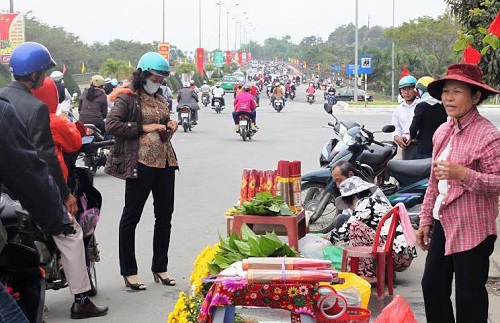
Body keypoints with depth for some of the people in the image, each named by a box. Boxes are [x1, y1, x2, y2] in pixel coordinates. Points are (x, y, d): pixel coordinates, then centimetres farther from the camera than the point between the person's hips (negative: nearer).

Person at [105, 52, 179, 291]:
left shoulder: (159, 98, 16)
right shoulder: (128, 96, -6)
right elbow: (111, 125, -16)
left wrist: (169, 128, 8)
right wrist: (143, 128, -17)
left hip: (165, 161, 8)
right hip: (141, 162, -8)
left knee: (165, 215, 12)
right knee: (131, 216, 2)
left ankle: (160, 267, 24)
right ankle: (129, 271, 10)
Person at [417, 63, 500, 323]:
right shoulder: (443, 132, 10)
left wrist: (463, 174, -31)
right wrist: (426, 219, 18)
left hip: (472, 230, -8)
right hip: (443, 224, 8)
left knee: (469, 297, 0)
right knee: (432, 286, 14)